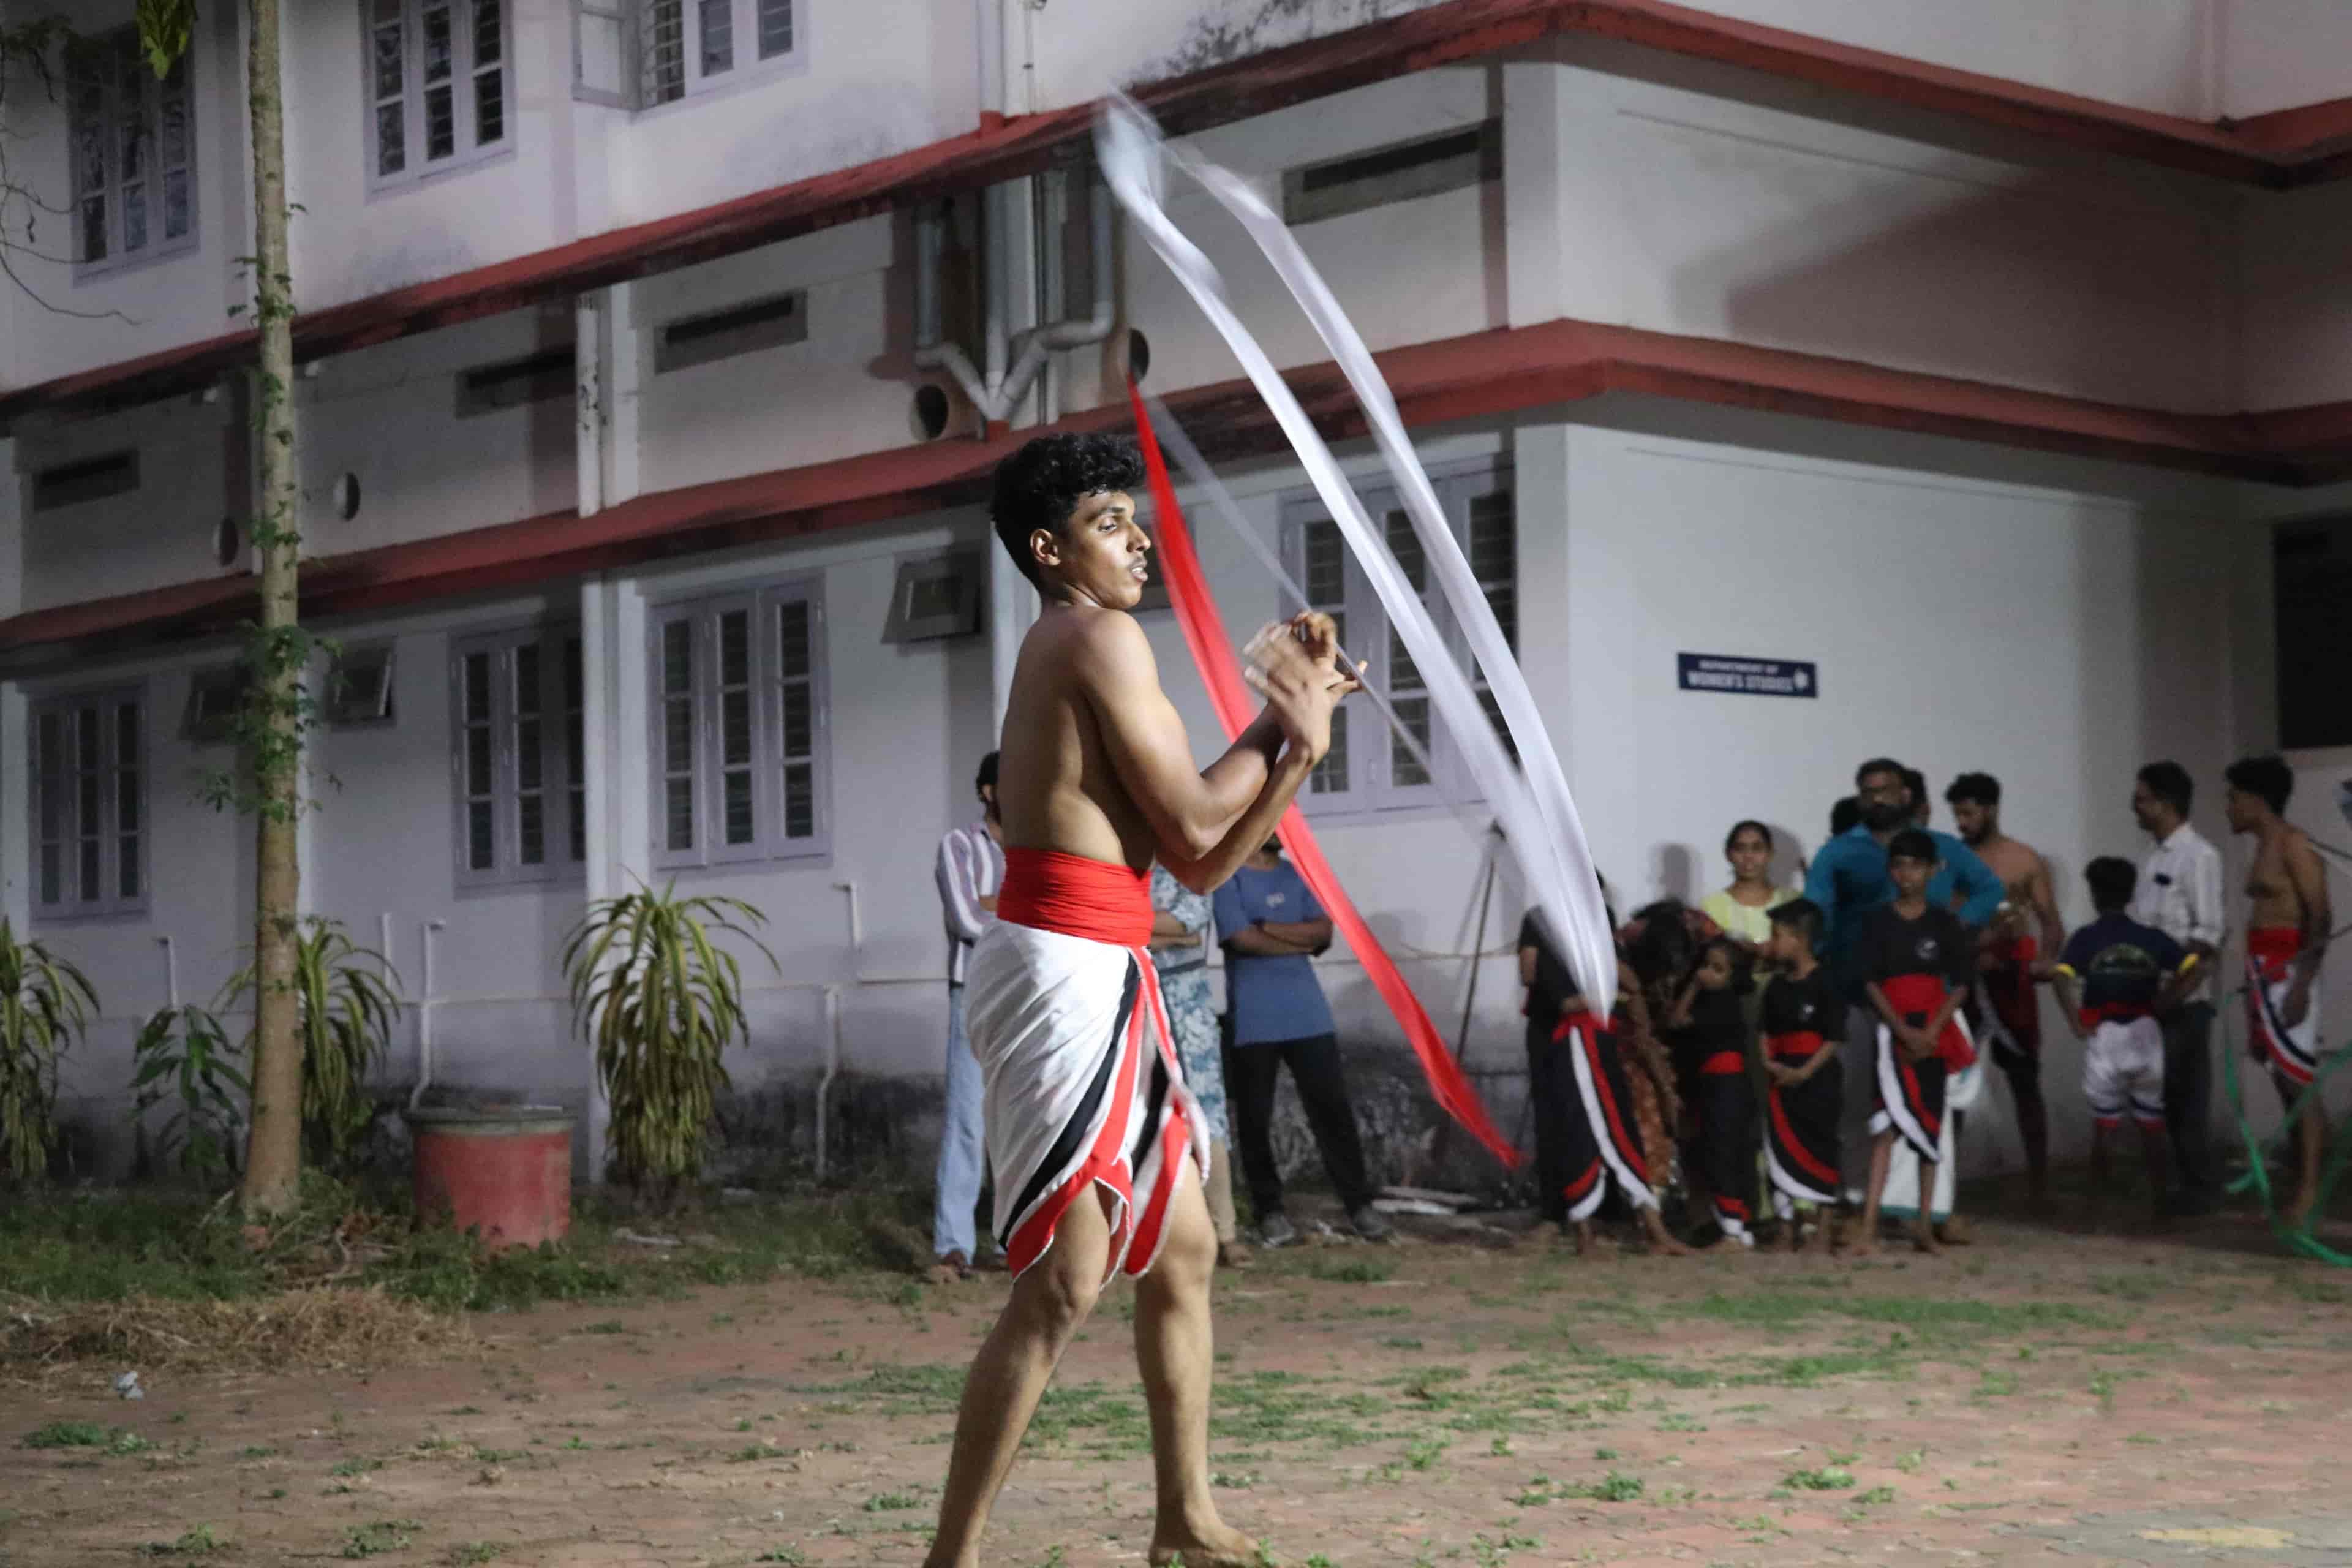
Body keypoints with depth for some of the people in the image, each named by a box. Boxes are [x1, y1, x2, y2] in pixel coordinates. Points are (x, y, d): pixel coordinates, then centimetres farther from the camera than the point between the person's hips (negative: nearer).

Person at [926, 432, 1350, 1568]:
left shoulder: (1075, 651, 21)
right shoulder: (1099, 636, -8)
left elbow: (1201, 866, 18)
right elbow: (1194, 821, -12)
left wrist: (1296, 731, 12)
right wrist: (1285, 727, 3)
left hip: (1099, 976, 10)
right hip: (1067, 968, -10)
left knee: (1183, 1249, 16)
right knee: (1061, 1285, -12)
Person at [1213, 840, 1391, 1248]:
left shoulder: (1298, 876, 12)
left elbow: (1324, 930, 0)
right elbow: (1243, 938, -15)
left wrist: (1270, 928, -11)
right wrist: (1300, 940, -4)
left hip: (1308, 1015, 4)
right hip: (1252, 1023, -4)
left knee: (1332, 1107, 0)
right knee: (1254, 1118, 1)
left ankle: (1359, 1203, 3)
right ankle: (1269, 1209, 11)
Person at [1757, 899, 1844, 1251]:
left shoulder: (1825, 984, -10)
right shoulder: (1777, 986, 9)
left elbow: (1833, 1038, -12)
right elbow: (1766, 1030, 14)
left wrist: (1804, 1073, -18)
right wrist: (1769, 1062, -4)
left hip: (1818, 1081, -6)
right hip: (1783, 1082, 6)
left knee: (1819, 1153, -1)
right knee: (1783, 1153, 6)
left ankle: (1821, 1230, 6)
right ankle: (1790, 1229, 15)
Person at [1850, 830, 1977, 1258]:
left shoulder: (1945, 923, 5)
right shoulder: (1879, 922, 2)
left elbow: (1960, 985, 3)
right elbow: (1871, 983, -2)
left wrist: (1931, 1032, -10)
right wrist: (1904, 1031, -12)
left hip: (1934, 1030, 2)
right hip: (1892, 1028, -2)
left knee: (1930, 1123, 6)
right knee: (1887, 1121, -12)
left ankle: (1924, 1222, 13)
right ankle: (1870, 1225, -17)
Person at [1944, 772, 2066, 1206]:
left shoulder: (2025, 861, 3)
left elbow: (2051, 922, 0)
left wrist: (2045, 958, -19)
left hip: (2010, 976, -1)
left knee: (2024, 1080, 3)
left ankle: (2038, 1181, 7)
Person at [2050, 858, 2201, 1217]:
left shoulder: (2085, 939, -3)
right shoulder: (2151, 938, 4)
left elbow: (2062, 977, -19)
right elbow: (2192, 967, -6)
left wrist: (2075, 1022, -13)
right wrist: (2164, 1002, 0)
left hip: (2103, 1035, -2)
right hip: (2145, 1031, 2)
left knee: (2103, 1126, 8)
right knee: (2151, 1124, 12)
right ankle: (2158, 1199, 12)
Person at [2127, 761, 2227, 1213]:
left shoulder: (2197, 856, -11)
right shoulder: (2154, 857, 14)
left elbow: (2208, 933, -16)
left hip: (2185, 998, -8)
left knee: (2185, 1092, -4)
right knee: (2161, 1090, 9)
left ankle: (2199, 1188, 3)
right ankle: (2174, 1182, 16)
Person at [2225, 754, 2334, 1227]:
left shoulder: (2293, 844, -10)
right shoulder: (2265, 847, 17)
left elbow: (2321, 917, -16)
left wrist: (2301, 984, -22)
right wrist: (2255, 982, 15)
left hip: (2288, 972, -9)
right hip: (2264, 972, 9)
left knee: (2300, 1080, -10)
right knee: (2283, 1080, 8)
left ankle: (2310, 1190, -11)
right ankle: (2296, 1181, 10)